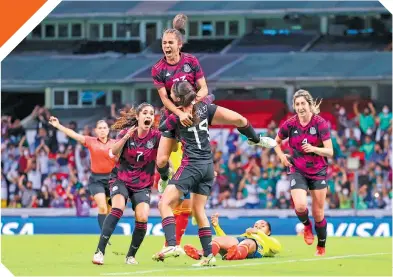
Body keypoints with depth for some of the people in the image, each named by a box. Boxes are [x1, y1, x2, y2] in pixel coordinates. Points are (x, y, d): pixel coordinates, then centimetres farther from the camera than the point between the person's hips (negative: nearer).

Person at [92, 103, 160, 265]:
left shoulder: (156, 136, -9)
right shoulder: (126, 132, -11)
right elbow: (114, 152, -26)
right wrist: (126, 137, -41)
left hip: (143, 184, 2)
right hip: (121, 179, -1)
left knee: (142, 217, -18)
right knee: (118, 208, -28)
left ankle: (131, 255, 4)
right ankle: (100, 251, -26)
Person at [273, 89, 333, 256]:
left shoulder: (320, 123, -12)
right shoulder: (290, 124, -5)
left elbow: (330, 152, -14)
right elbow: (277, 142, 15)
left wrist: (313, 149, -31)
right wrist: (282, 156, -2)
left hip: (318, 172, -1)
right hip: (298, 172, 1)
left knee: (318, 213, 5)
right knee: (300, 206, -22)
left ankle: (321, 247, 27)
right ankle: (306, 226, 13)